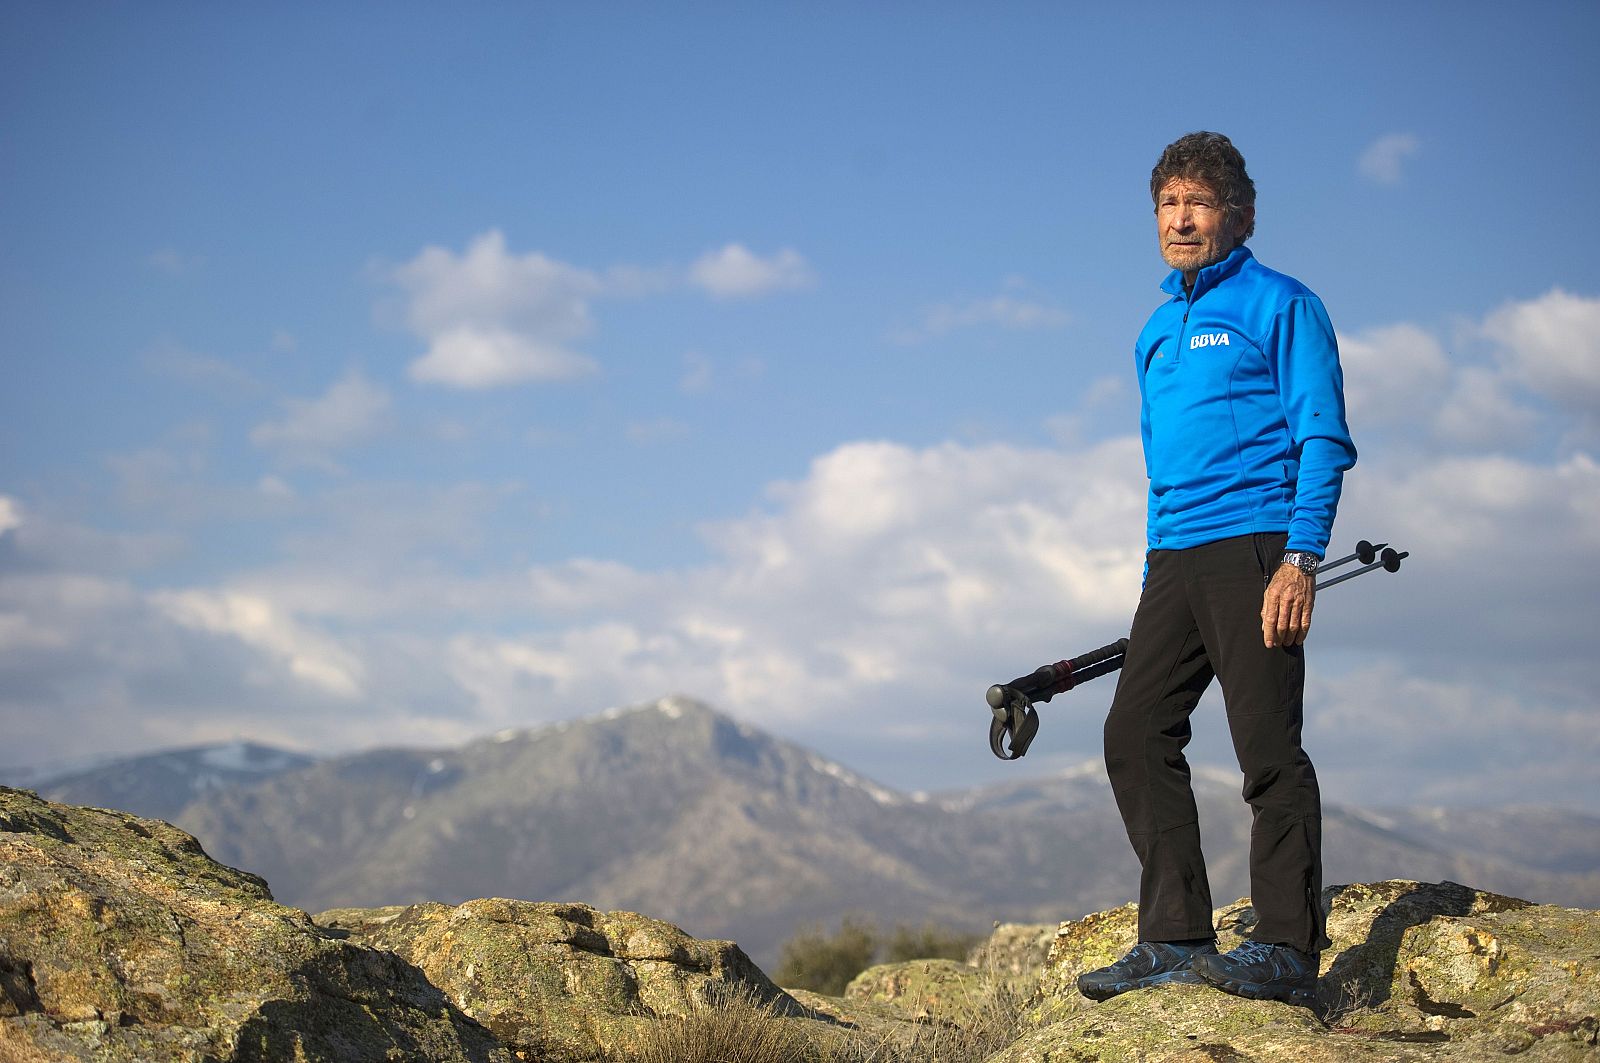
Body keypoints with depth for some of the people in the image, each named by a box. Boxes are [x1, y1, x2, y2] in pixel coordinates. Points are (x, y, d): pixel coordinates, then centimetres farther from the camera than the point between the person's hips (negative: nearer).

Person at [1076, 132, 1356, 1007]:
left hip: (1252, 543, -7)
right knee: (1136, 735, 1)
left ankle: (1288, 948, -5)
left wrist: (1300, 559, -17)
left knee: (1268, 747, -9)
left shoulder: (1279, 305, 0)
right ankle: (1176, 936, 6)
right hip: (1173, 558, 8)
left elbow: (1324, 440, -7)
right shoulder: (1159, 331, 21)